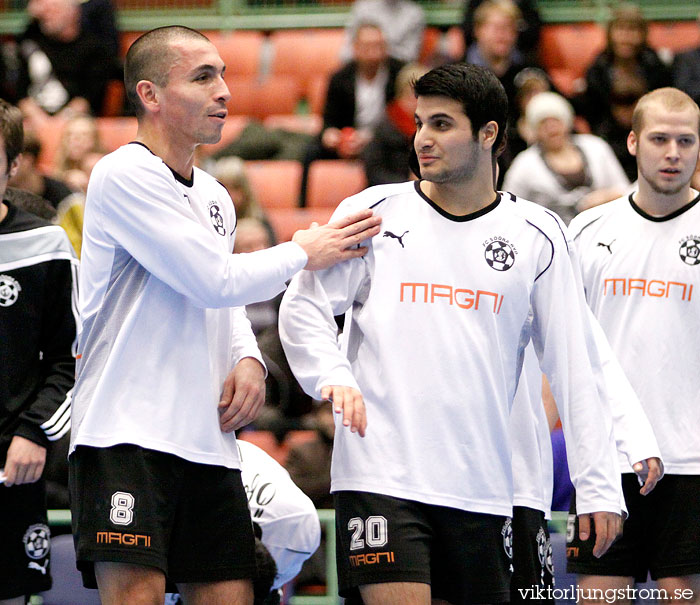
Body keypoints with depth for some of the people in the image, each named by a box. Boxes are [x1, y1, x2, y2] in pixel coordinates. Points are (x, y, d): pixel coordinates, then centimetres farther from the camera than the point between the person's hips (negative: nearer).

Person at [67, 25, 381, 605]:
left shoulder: (214, 196, 18)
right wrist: (302, 253, 0)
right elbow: (214, 280, -15)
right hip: (124, 434, -8)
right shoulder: (124, 175, -10)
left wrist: (248, 359, 6)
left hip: (208, 441, 8)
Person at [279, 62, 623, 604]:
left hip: (484, 488, 2)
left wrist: (600, 485, 2)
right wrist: (333, 377, -15)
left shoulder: (536, 235, 8)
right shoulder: (374, 212, 5)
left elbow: (573, 366, 7)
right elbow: (302, 307, 6)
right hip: (380, 473, -2)